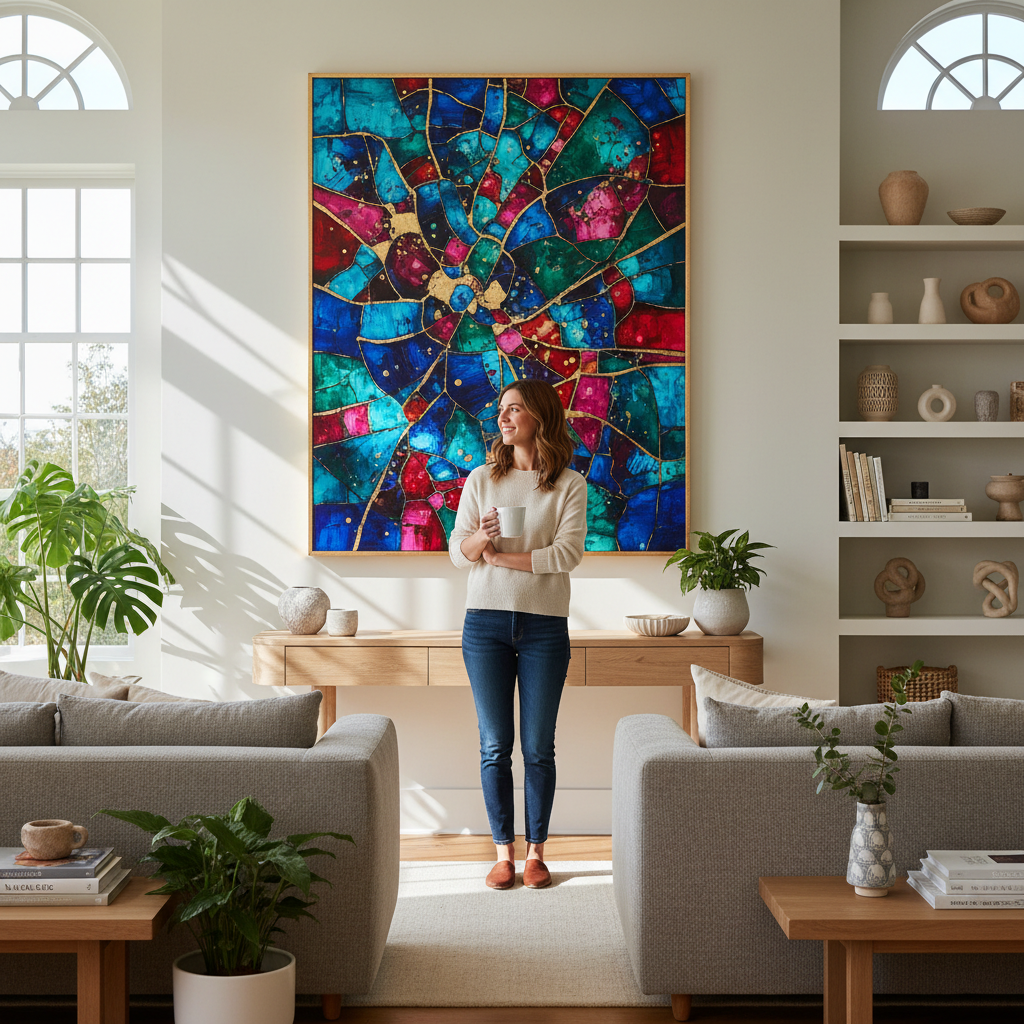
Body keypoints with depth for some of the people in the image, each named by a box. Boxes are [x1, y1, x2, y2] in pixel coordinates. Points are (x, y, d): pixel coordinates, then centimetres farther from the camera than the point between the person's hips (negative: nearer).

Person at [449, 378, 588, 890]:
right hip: (486, 622, 2)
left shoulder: (569, 485, 0)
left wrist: (501, 557, -10)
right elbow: (457, 552, 4)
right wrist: (481, 537, -18)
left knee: (538, 747, 3)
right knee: (495, 746, 4)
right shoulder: (481, 479, 8)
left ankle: (535, 851, 15)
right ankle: (504, 851, 13)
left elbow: (567, 554, -12)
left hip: (544, 626, -2)